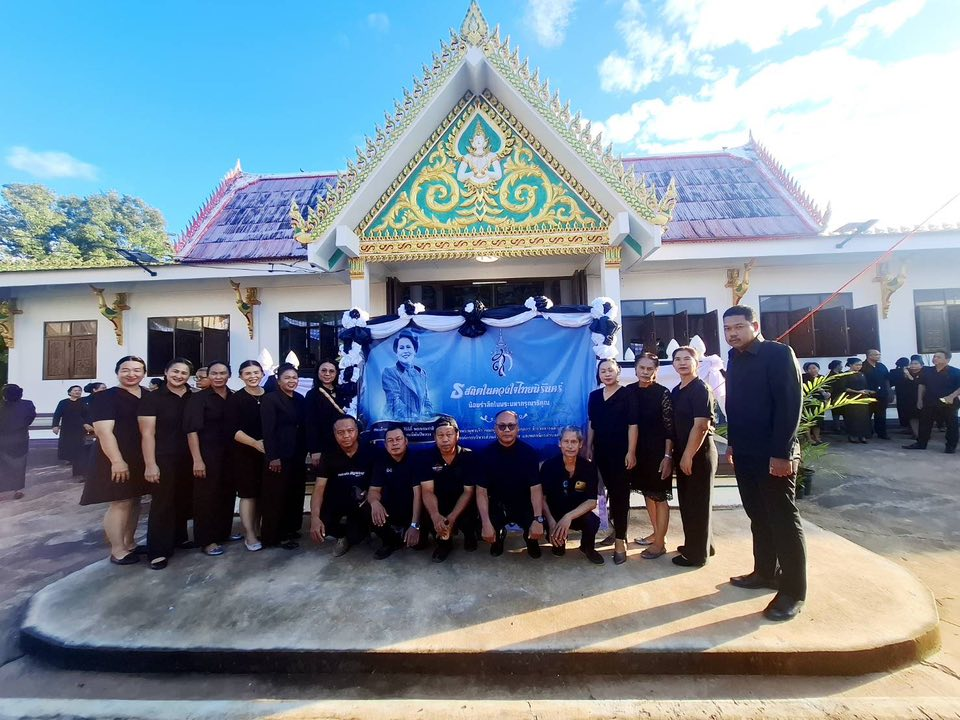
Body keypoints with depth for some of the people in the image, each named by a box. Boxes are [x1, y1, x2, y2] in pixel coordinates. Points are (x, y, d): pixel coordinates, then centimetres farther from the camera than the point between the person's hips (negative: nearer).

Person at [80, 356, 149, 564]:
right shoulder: (105, 397, -9)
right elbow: (104, 431, -17)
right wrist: (117, 461, -23)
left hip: (141, 459, 6)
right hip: (117, 460, -6)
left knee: (134, 500, 14)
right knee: (120, 502, -3)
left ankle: (129, 543, 26)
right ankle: (117, 551, 8)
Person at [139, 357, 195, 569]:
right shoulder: (152, 398, -5)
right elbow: (147, 433, -9)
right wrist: (150, 464, -15)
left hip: (188, 459, 4)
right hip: (163, 459, -4)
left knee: (184, 500, 13)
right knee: (162, 503, 1)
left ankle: (180, 536, 32)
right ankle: (158, 551, 11)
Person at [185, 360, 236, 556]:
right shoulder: (199, 398, -7)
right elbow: (191, 430, -12)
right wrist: (197, 459, -18)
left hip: (230, 454, 5)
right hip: (208, 454, -5)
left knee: (228, 493, 12)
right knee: (207, 495, 2)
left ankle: (224, 531, 29)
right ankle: (207, 540, 14)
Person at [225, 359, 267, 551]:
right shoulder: (235, 399, -5)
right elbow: (232, 429, -13)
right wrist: (255, 443, -23)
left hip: (266, 452, 3)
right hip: (243, 453, -3)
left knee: (262, 493, 9)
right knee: (248, 493, 0)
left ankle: (257, 530, 23)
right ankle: (249, 536, 10)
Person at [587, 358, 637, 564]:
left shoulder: (627, 394, -6)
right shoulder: (594, 396, 9)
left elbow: (632, 425, -9)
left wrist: (631, 451, -14)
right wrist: (588, 448, 10)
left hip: (621, 451, -5)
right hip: (602, 451, 5)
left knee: (620, 493, -2)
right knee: (611, 491, 15)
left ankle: (620, 541, 4)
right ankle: (617, 531, 30)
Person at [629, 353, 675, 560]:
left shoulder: (663, 393, -10)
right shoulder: (629, 391, 2)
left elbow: (670, 428, -10)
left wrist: (667, 456, -14)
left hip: (658, 452, -5)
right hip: (638, 451, 5)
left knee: (659, 496, 5)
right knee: (647, 493, 17)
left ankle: (660, 542, 17)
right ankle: (656, 533, 34)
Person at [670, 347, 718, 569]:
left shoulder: (701, 389, -14)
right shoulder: (676, 391, 11)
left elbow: (701, 426, -20)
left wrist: (688, 456, -19)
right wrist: (676, 454, 11)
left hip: (699, 453, -8)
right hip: (682, 453, 9)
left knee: (697, 503, 2)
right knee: (687, 501, 17)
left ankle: (696, 554, 15)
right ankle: (700, 544, 34)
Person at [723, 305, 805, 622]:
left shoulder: (779, 353, -10)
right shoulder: (735, 358, 10)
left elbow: (790, 403, -16)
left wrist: (781, 452, -20)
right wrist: (732, 442, 13)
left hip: (774, 454, -7)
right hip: (745, 453, 7)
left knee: (784, 520, 4)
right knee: (758, 517, 16)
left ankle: (793, 590, 16)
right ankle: (765, 572, 30)